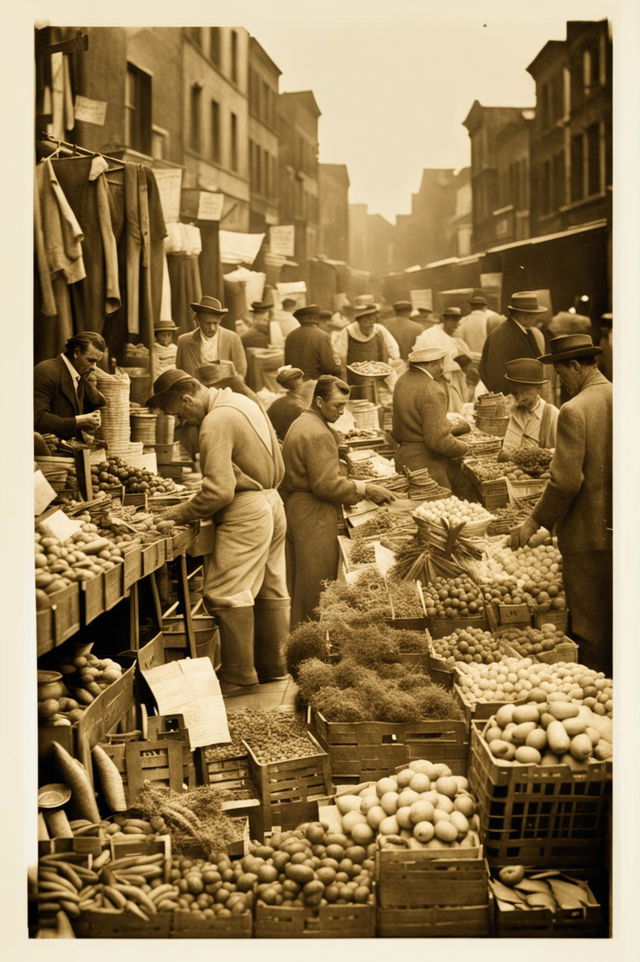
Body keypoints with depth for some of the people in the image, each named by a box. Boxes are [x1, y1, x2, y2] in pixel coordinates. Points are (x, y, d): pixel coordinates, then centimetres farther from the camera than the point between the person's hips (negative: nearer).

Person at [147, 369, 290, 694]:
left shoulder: (216, 422, -19)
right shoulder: (242, 402, 12)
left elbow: (219, 490, -23)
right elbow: (278, 467, 17)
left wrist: (177, 514, -13)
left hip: (245, 512, -10)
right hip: (272, 503, 10)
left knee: (226, 593, -7)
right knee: (270, 589, 14)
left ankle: (238, 677, -5)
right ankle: (273, 666, 23)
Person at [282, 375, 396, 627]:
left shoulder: (301, 424, 16)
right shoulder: (318, 434, -19)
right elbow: (326, 484, -22)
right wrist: (366, 489, -16)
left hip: (296, 508, 11)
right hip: (313, 515, -11)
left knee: (299, 582, 15)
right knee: (316, 584, -3)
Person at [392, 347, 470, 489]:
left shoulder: (402, 380, 7)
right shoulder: (432, 391, -21)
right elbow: (439, 441, -22)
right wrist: (463, 449, -6)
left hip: (403, 457, 9)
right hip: (427, 464, -9)